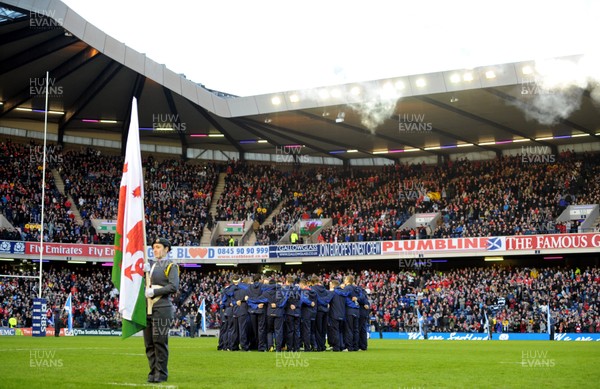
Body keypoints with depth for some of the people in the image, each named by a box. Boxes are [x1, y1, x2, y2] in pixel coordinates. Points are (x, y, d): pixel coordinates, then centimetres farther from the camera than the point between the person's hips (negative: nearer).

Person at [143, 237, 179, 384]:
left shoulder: (171, 266, -1)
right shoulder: (152, 266, 20)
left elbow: (174, 287, -13)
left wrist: (154, 292, -17)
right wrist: (144, 272, -5)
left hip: (162, 308, -7)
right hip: (148, 308, 7)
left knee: (160, 342, -6)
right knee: (149, 343, 6)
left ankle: (161, 373, 0)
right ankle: (153, 372, 13)